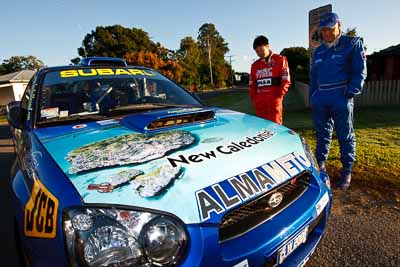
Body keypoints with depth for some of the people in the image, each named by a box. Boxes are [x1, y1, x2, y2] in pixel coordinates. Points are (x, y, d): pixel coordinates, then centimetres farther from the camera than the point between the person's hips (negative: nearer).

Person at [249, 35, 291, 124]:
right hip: (259, 102, 4)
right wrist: (254, 99, 6)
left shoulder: (280, 60, 6)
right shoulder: (255, 65, 18)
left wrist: (279, 96, -9)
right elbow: (252, 85, 18)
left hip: (274, 100, -4)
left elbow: (286, 80, 0)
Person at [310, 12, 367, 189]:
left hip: (341, 99, -5)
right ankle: (320, 165, 21)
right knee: (322, 134, 11)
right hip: (319, 100, 5)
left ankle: (347, 172, 10)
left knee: (345, 135, 1)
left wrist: (350, 93, -12)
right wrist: (312, 98, 16)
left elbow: (360, 71, -2)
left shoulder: (353, 43, 5)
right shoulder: (318, 51, 19)